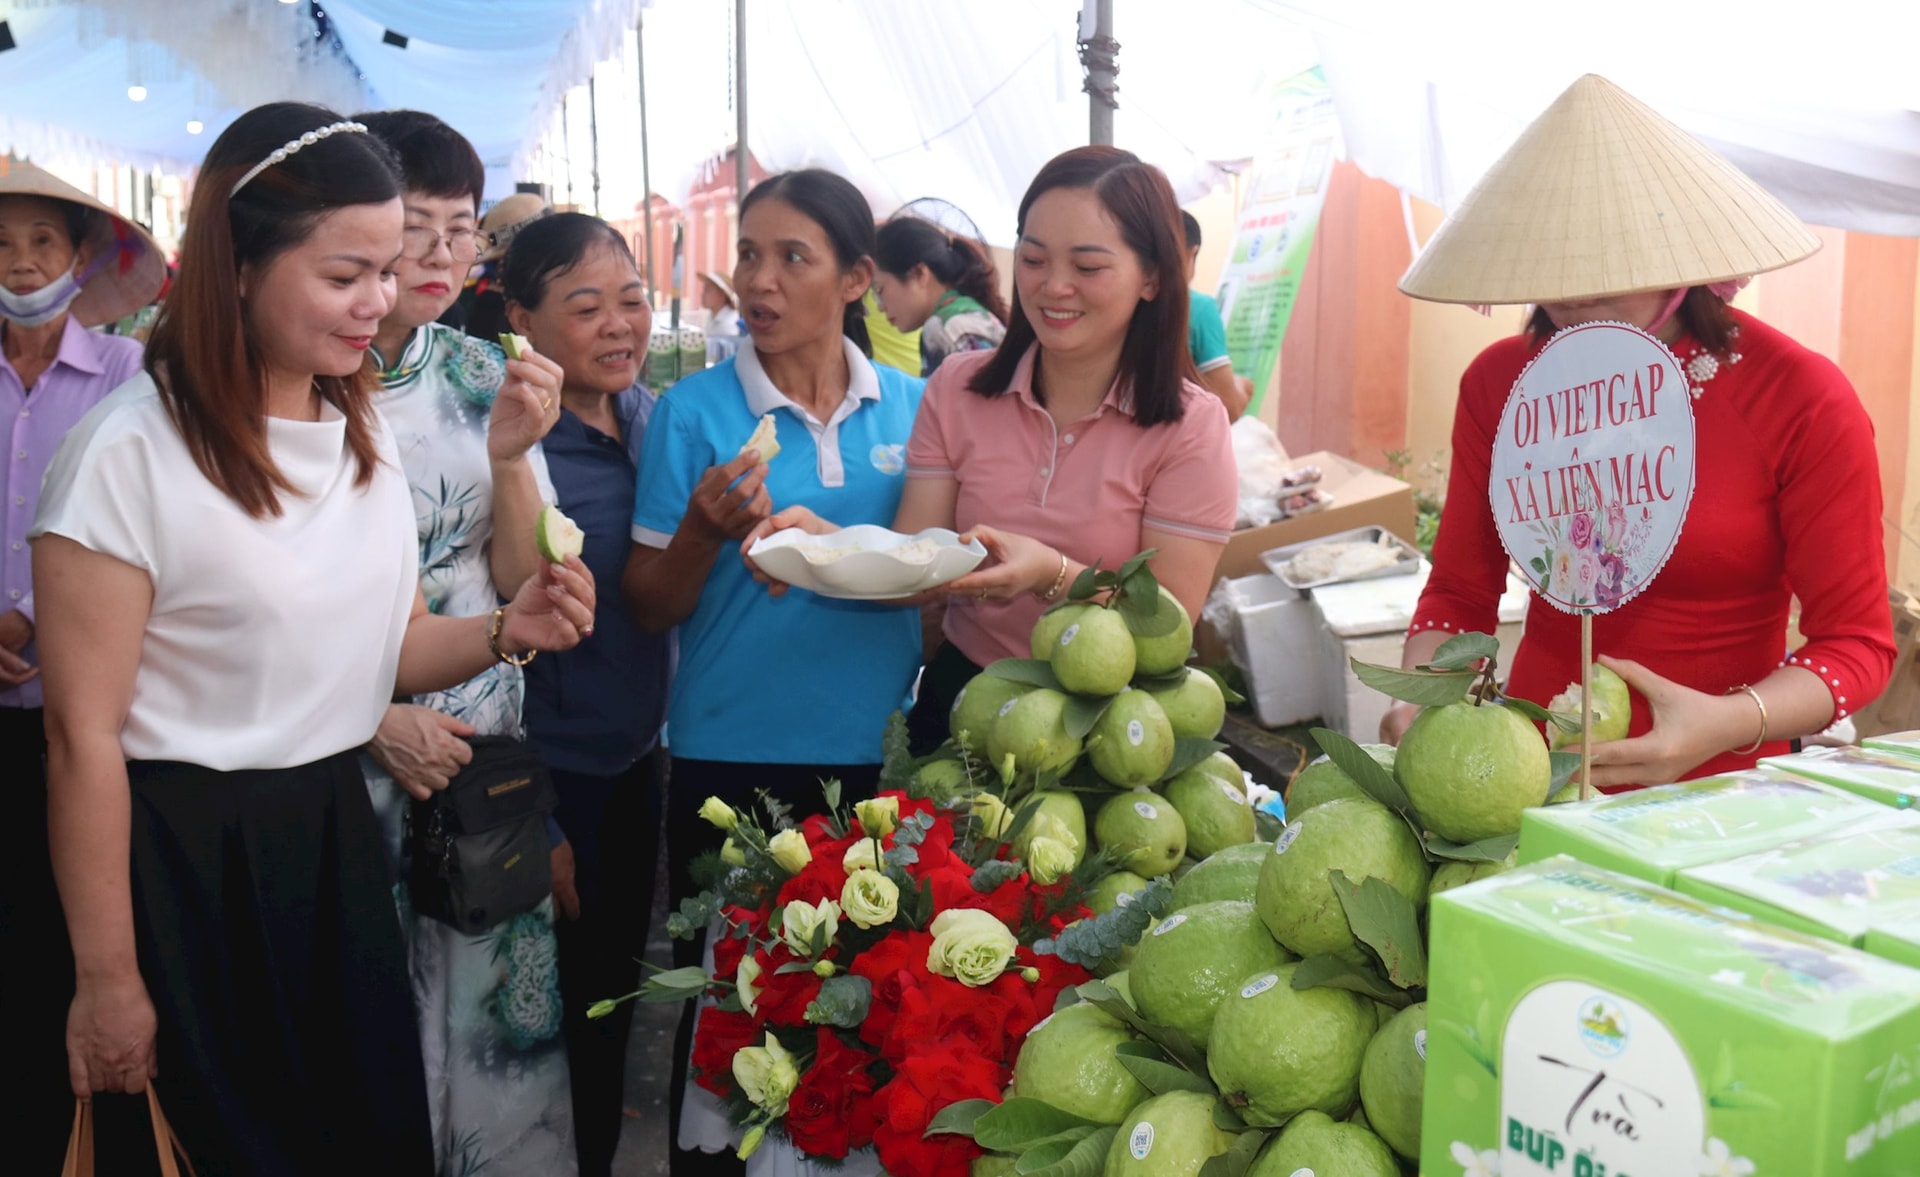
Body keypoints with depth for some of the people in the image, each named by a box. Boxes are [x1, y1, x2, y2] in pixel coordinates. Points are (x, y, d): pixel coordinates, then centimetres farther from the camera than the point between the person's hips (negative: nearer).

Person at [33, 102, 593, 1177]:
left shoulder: (366, 431, 5)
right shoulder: (131, 452, -17)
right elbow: (85, 737, -15)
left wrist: (506, 632, -10)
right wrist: (108, 980, -12)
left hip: (336, 838, 7)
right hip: (185, 863, -6)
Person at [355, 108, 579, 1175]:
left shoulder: (488, 381, 4)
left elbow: (525, 586, 1)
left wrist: (511, 456, -14)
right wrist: (377, 719, -13)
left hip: (484, 742, 3)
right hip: (341, 755, -3)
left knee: (491, 1004, 8)